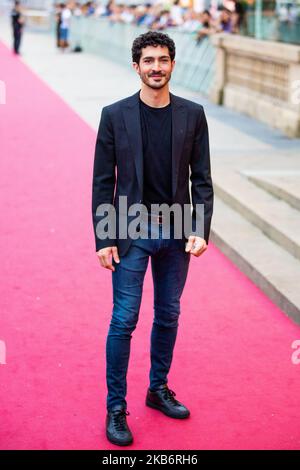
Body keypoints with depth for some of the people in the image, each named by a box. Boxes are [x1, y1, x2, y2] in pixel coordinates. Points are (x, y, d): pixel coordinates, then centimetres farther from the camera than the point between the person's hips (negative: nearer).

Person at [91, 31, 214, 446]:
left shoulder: (192, 114, 2)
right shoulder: (115, 115, -4)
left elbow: (201, 178, 3)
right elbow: (102, 182, -3)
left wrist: (200, 230, -6)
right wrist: (103, 239, -7)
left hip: (176, 232, 3)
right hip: (132, 231, -3)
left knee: (169, 316, 14)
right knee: (124, 320, -1)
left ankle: (158, 389, 32)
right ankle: (116, 408, 9)